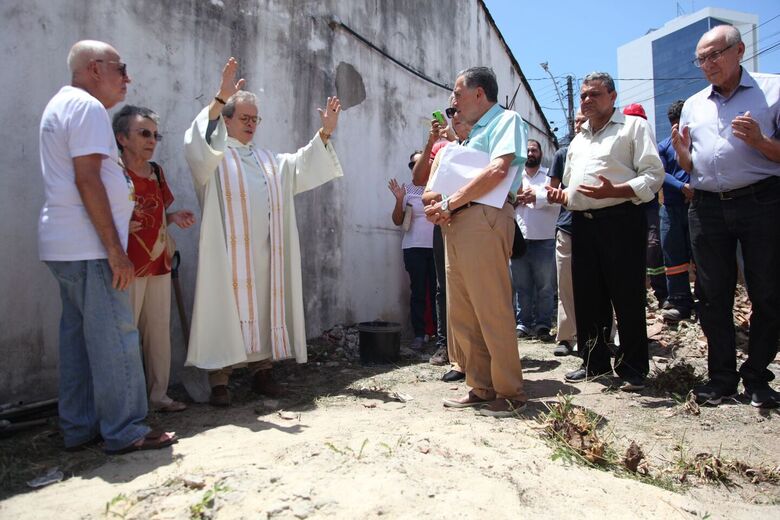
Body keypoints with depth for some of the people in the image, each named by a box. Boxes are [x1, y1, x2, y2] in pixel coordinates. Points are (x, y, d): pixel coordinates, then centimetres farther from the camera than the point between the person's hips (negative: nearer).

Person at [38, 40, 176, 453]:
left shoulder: (62, 104, 21)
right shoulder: (87, 107, -10)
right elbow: (87, 180, -19)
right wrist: (115, 249, -20)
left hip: (66, 246, 10)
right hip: (89, 247, -10)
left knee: (78, 336, 13)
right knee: (115, 339, -5)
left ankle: (79, 428, 22)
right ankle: (124, 432, 4)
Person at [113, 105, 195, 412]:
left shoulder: (156, 172, 14)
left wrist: (173, 218, 4)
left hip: (159, 261, 7)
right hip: (129, 265, -7)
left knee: (159, 329, 10)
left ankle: (158, 395, 22)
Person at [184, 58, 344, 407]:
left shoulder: (267, 160, 24)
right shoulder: (214, 155, 5)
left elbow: (300, 166, 21)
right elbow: (197, 143, -16)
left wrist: (324, 133, 11)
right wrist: (220, 98, -27)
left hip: (265, 251, 6)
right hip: (229, 251, -5)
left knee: (265, 308, 6)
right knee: (227, 309, -7)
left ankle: (261, 371, 17)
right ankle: (219, 380, -1)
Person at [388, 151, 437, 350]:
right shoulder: (407, 190, 10)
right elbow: (397, 221, 8)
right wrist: (399, 200, -6)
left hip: (437, 246, -1)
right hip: (414, 248, 1)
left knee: (437, 291, 0)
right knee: (418, 292, 1)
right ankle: (419, 334, 5)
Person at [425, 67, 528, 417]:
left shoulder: (507, 120, 2)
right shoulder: (474, 133, 29)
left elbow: (497, 170, -15)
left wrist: (448, 203, -13)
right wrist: (442, 208, 5)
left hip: (483, 219, -9)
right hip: (456, 225, 9)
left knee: (492, 312, -7)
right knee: (461, 315, 8)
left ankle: (510, 393, 5)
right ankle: (481, 389, 17)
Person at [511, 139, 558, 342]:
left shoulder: (550, 175, 10)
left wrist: (536, 197, -13)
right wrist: (514, 199, -7)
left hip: (544, 240, -2)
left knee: (545, 286, 1)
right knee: (521, 286, 6)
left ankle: (543, 325, 7)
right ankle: (523, 324, 13)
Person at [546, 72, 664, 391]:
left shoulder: (634, 127, 3)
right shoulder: (578, 141, 24)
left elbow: (654, 174, -7)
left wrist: (614, 191, -21)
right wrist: (560, 196, 7)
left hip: (620, 220, -6)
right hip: (582, 224, 7)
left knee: (627, 298, -2)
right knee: (587, 297, 9)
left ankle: (632, 368, 11)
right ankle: (595, 363, 22)